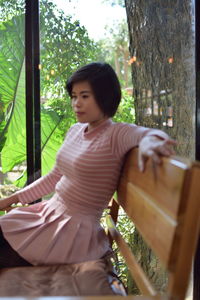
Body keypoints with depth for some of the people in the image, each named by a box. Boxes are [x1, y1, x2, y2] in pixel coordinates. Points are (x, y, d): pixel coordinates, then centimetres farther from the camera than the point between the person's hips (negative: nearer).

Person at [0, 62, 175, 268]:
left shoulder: (115, 135, -18)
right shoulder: (75, 130, 5)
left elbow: (148, 134, -38)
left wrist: (149, 140, -62)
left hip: (76, 229, -7)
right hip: (51, 211, 7)